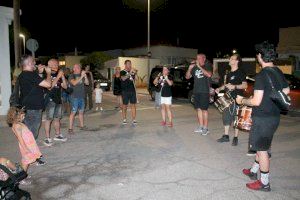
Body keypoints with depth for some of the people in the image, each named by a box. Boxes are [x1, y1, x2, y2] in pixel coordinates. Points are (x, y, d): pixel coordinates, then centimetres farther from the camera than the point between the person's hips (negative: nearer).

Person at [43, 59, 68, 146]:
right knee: (49, 119, -5)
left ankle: (58, 135, 25)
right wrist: (58, 77, -20)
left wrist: (62, 76, -4)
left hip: (58, 100, 7)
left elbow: (65, 86, 8)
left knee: (57, 118, 14)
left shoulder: (58, 75, 13)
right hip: (50, 100, -7)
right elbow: (49, 87, -20)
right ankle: (47, 138, 1)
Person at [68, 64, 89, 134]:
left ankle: (82, 126, 23)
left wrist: (85, 76, -6)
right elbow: (74, 83, -22)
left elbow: (87, 83, 8)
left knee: (81, 111, 12)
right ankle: (70, 128, -3)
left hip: (81, 96, 6)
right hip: (74, 97, -6)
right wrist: (81, 76, -25)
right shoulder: (71, 76, -4)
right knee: (73, 112, -7)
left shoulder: (81, 76, 13)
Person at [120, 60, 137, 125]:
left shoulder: (132, 72, 13)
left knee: (133, 105, 1)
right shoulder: (122, 72, -2)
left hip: (132, 90, 4)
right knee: (125, 105, 3)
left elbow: (134, 80, 15)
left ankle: (134, 120, 4)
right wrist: (129, 73, -36)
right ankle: (124, 119, 14)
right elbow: (123, 78, -22)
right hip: (125, 91, -4)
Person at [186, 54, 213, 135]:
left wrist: (199, 67, -21)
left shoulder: (208, 66, -1)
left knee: (204, 109, -5)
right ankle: (200, 126, 18)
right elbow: (187, 77, 13)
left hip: (204, 92, -5)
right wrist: (190, 68, -3)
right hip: (196, 91, 5)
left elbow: (209, 75, -22)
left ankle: (205, 128, 2)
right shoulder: (195, 67, 13)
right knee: (198, 109, 9)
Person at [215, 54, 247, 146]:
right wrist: (219, 88, 8)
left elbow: (245, 85, -13)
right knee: (225, 116, 9)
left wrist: (234, 86, -27)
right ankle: (226, 136, 19)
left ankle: (235, 138, 8)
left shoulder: (240, 72, -5)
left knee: (236, 117, -2)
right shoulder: (229, 73, 18)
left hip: (236, 99, -7)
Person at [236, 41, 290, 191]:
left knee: (262, 149, 4)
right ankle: (253, 171, 38)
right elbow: (286, 91, 18)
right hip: (275, 116, 9)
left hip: (263, 117, -9)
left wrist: (242, 101, -7)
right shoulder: (279, 72, 5)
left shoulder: (261, 75, -21)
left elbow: (256, 101, -24)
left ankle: (264, 183, 17)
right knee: (261, 146, 21)